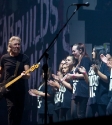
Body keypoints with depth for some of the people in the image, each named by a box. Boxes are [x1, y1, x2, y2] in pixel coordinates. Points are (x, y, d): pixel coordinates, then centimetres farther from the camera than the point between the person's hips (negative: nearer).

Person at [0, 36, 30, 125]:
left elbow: (28, 74, -13)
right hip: (8, 88, -1)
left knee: (20, 111, 7)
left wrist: (25, 75, -36)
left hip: (20, 89, 1)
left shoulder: (24, 58, -3)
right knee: (11, 107, -20)